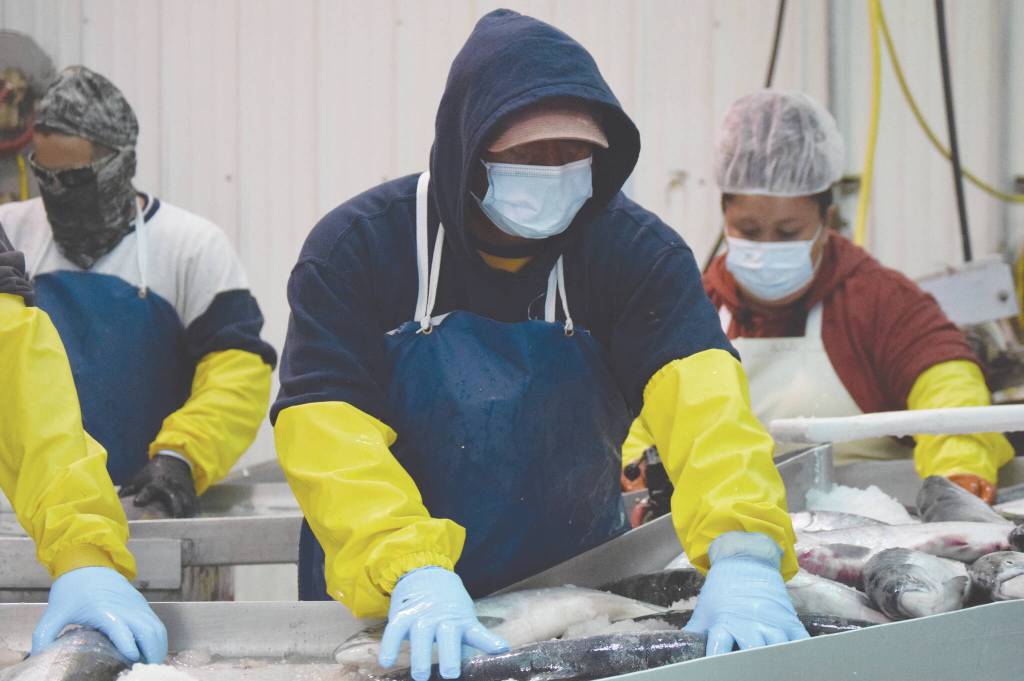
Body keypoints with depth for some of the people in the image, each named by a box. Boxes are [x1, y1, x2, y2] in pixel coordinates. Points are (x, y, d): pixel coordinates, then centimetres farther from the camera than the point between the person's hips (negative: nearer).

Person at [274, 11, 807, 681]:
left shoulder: (635, 250, -7)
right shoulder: (355, 248, -10)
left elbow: (701, 387, -21)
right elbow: (327, 425, -21)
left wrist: (743, 550, -39)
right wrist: (412, 570, -37)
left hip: (578, 591, 1)